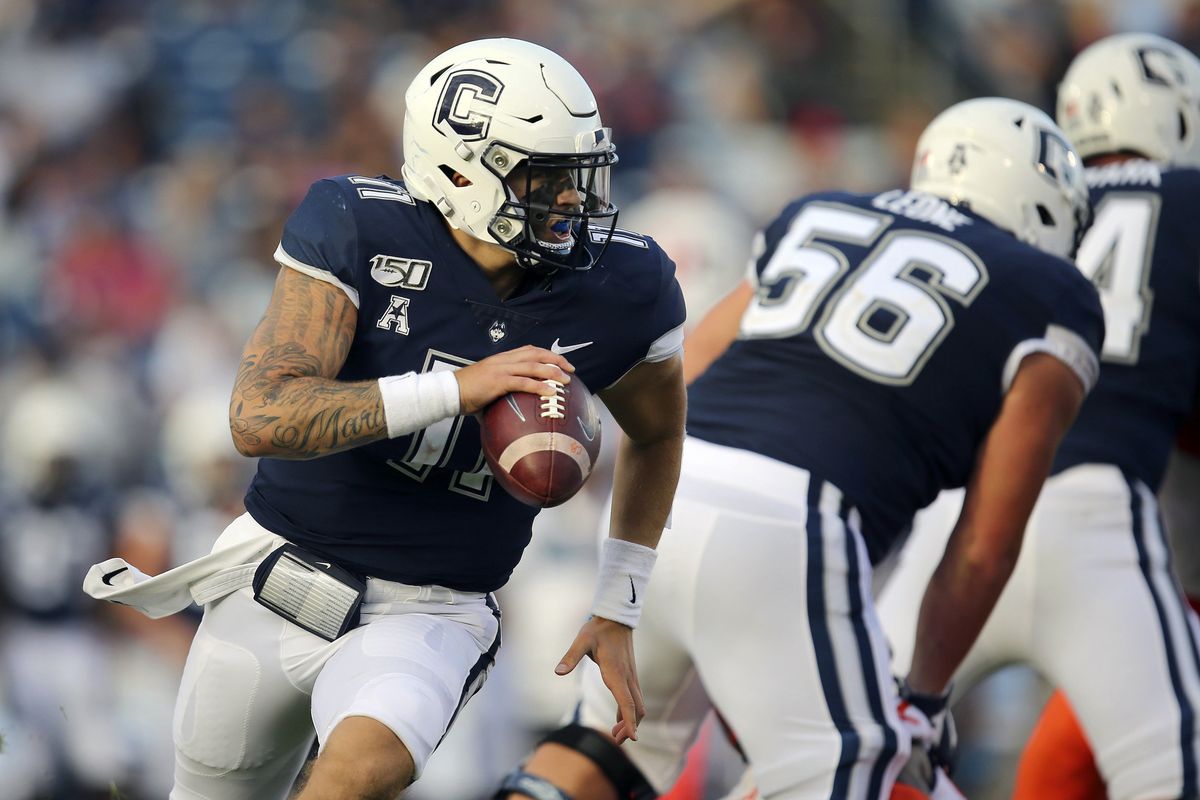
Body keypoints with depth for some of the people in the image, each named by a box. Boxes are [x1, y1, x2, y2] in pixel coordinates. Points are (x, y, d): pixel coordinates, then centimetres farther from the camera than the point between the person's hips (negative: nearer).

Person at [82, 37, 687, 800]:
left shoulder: (619, 290, -10)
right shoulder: (360, 233, -16)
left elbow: (657, 432, 12)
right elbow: (261, 416, -26)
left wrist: (617, 614, 9)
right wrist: (456, 389, -34)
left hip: (429, 616, -1)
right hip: (280, 584, 1)